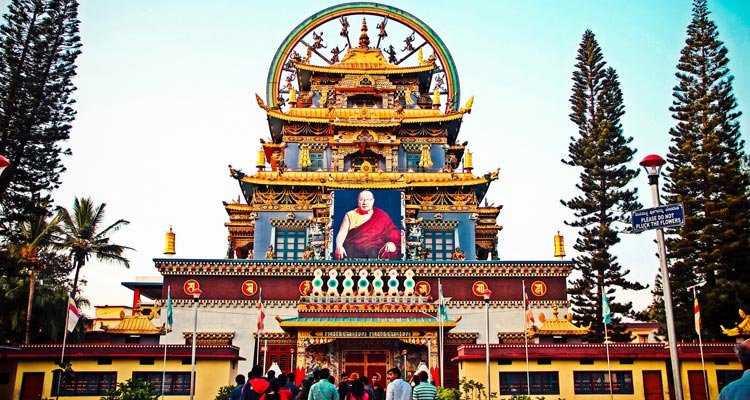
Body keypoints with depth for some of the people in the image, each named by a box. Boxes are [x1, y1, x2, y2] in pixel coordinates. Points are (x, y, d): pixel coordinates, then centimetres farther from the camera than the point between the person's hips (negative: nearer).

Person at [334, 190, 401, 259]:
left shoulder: (382, 216, 12)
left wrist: (391, 243, -17)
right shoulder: (350, 215, 14)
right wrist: (339, 246, -17)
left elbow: (393, 231, 6)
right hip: (353, 248, 0)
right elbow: (342, 233, 4)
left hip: (374, 249, 0)